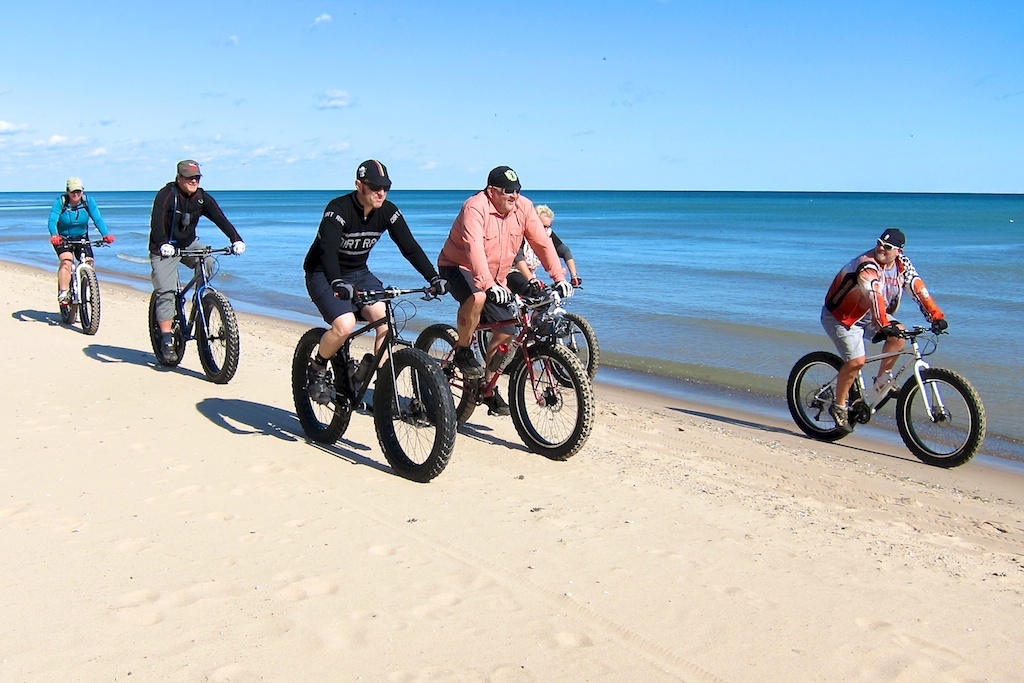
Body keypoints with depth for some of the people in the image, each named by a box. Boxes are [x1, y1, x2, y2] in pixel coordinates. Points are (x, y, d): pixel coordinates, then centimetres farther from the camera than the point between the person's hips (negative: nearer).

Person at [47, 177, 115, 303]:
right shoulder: (60, 202, -15)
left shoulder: (88, 201, -10)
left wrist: (105, 234, -39)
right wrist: (54, 236, -48)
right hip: (63, 239, -3)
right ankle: (63, 293, -27)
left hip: (81, 238, 3)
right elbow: (52, 221, -27)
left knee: (88, 262, -13)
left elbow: (98, 219, -21)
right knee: (66, 260, -26)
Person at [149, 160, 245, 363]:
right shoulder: (166, 194, -17)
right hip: (164, 249, -4)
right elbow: (156, 222, -29)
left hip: (189, 244, 4)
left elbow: (221, 219, -15)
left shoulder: (203, 198, -6)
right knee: (165, 293, -11)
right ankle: (166, 341, -8)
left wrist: (236, 240, -31)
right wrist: (163, 244, -47)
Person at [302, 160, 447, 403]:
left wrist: (434, 278, -23)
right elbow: (328, 249, -37)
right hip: (324, 274, -5)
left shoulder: (388, 211, -8)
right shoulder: (338, 209, -24)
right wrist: (337, 283, -55)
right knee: (345, 325, -28)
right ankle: (317, 370, 1)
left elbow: (410, 246, -10)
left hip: (359, 273, 5)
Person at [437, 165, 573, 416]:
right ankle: (462, 352, -14)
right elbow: (475, 249, -38)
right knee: (477, 297, -39)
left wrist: (559, 278, -21)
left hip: (495, 277, 6)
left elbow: (542, 243, -10)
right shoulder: (475, 207, -25)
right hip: (458, 267, -6)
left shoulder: (523, 207, -8)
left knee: (506, 332, -5)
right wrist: (488, 285, -52)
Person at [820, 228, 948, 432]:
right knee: (856, 360, -20)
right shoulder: (867, 265, -29)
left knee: (899, 334, -16)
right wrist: (884, 326, -54)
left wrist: (936, 316, -20)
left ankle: (882, 380, 1)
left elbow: (918, 289, -10)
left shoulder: (902, 264, -6)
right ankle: (839, 406, -2)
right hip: (840, 315, -7)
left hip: (866, 315, 7)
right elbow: (874, 296, -42)